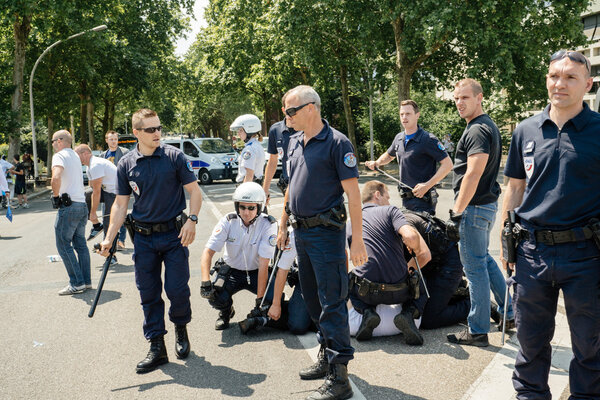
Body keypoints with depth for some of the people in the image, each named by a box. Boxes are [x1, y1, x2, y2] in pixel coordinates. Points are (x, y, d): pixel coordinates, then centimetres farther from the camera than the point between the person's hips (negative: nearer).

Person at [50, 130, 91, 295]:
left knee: (63, 245, -2)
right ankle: (86, 281, 15)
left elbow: (56, 178, -27)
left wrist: (55, 195, -13)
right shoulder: (75, 156, 19)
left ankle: (77, 283, -4)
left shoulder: (60, 156, -9)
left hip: (68, 206, -8)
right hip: (82, 204, 8)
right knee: (80, 244, 13)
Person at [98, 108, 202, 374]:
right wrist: (109, 238, 2)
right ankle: (156, 347, 16)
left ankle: (181, 330, 26)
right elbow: (121, 203, 7)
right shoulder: (126, 164, 3)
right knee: (148, 294, 5)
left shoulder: (174, 156, -4)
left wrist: (192, 220, -14)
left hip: (174, 234, -2)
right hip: (143, 237, 2)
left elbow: (194, 191, 0)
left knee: (177, 289, -3)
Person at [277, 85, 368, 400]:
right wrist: (283, 225, 19)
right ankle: (326, 358, 32)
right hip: (301, 232, 8)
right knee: (313, 300, 17)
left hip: (326, 232, -8)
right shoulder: (294, 142, 12)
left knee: (332, 304, -6)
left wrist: (357, 241, -18)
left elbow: (353, 193, -14)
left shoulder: (336, 143, -12)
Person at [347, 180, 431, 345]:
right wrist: (417, 250, 7)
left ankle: (367, 311, 6)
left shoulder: (350, 224, 15)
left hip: (367, 293, 2)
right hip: (399, 292, -2)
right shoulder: (390, 210, 2)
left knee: (350, 286, 36)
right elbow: (410, 236, -17)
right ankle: (409, 313, 0)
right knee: (420, 286, 32)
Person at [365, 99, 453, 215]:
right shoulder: (399, 138, 11)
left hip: (422, 199, -7)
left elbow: (447, 164, -16)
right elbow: (389, 155, 32)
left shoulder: (428, 140, -12)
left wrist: (427, 185, -22)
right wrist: (377, 163, 11)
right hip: (405, 199, 7)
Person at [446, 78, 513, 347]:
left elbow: (473, 175, -25)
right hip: (487, 204, 10)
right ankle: (508, 314, 31)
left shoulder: (477, 130, -18)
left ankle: (478, 331, 7)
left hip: (474, 207, -10)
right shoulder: (488, 126, 15)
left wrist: (456, 213, -24)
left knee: (475, 267, -2)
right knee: (485, 260, 22)